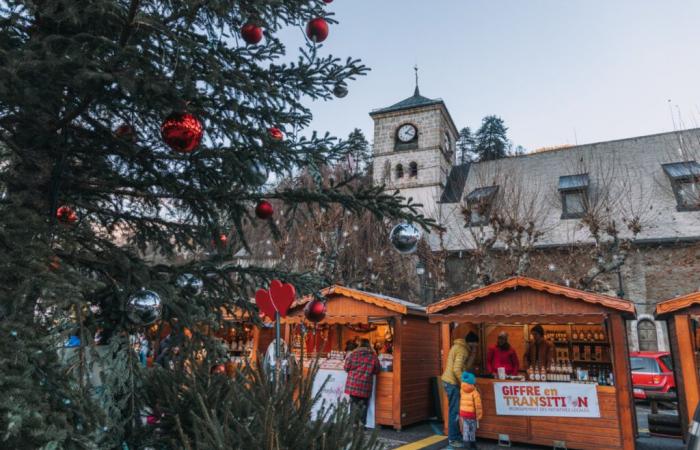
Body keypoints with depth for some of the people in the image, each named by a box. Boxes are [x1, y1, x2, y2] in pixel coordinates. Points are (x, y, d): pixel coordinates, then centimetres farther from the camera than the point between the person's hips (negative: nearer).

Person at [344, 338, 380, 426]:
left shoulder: (353, 354, -3)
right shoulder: (373, 356, -2)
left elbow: (346, 368, 1)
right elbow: (377, 371, 5)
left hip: (353, 384, 0)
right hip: (365, 385, 0)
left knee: (354, 404, 11)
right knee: (363, 405, 11)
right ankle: (362, 424, 13)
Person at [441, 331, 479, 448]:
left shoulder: (459, 347, 16)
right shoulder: (462, 350, -15)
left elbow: (467, 366, 11)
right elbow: (457, 370, -23)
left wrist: (473, 353, 4)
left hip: (450, 381, 10)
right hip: (452, 382, -10)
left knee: (454, 410, 16)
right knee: (455, 411, -4)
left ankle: (456, 436, 25)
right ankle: (453, 439, 2)